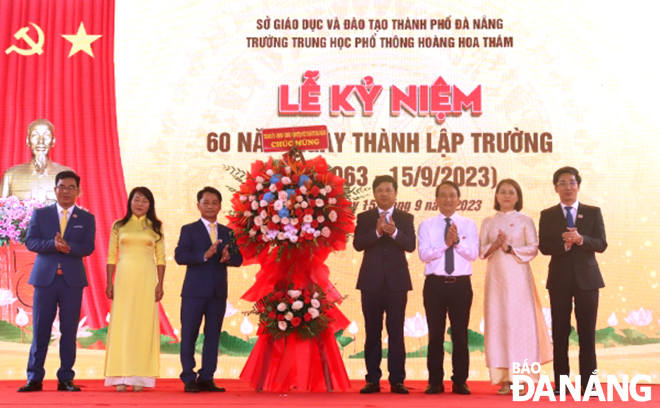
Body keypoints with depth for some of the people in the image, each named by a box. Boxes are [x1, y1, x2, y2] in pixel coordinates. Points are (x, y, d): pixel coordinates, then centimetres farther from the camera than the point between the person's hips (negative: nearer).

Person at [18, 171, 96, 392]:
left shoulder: (86, 218, 8)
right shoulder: (40, 214, 9)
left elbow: (88, 248, -3)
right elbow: (30, 242, -2)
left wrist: (68, 247, -21)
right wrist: (53, 244, -19)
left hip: (72, 280, 0)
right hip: (45, 277, 0)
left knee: (69, 331, 2)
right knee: (40, 329, 1)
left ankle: (66, 378, 9)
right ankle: (34, 378, 8)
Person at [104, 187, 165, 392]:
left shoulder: (155, 227, 8)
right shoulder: (119, 226, 8)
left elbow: (160, 258, 5)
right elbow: (111, 256, 7)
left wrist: (160, 284, -3)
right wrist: (109, 283, -1)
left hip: (147, 279, 0)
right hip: (124, 278, 0)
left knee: (144, 325, -1)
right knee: (121, 324, -2)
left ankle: (140, 376, 3)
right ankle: (121, 376, 2)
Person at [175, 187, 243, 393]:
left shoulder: (227, 233, 14)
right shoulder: (189, 230, 2)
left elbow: (238, 259, 8)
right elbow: (179, 256, -11)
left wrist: (228, 257, -14)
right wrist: (204, 255, -23)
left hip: (218, 292, 4)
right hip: (194, 291, -3)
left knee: (213, 335, 6)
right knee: (189, 335, -1)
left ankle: (206, 378, 13)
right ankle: (189, 379, 7)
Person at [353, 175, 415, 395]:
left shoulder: (405, 218, 7)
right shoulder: (364, 217, 7)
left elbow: (410, 245, -7)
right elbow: (357, 244, -7)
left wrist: (394, 232, -24)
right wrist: (377, 232, -21)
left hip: (397, 281, -1)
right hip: (371, 281, 1)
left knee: (396, 331, 0)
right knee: (372, 332, 4)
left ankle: (397, 380, 4)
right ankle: (373, 380, 10)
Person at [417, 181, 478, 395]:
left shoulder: (468, 224, 6)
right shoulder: (427, 225, 4)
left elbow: (473, 254, -5)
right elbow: (424, 254, -7)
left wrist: (458, 241, -20)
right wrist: (445, 243, -19)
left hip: (461, 284, 0)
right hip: (435, 284, 0)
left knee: (460, 334, 5)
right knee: (435, 334, 4)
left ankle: (460, 381, 14)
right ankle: (435, 381, 13)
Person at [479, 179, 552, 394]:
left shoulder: (525, 221, 5)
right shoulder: (488, 222, 12)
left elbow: (533, 248, -2)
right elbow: (481, 250, 7)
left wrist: (510, 248, -14)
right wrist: (495, 245, -12)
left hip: (518, 276, -2)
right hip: (496, 276, 2)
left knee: (520, 321, -6)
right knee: (497, 322, -2)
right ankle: (505, 380, 1)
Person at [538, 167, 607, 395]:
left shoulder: (593, 212, 5)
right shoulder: (547, 215, 5)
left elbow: (601, 244, -4)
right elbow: (543, 247, -5)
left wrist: (580, 239, -21)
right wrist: (564, 243, -22)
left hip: (587, 277, 0)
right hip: (559, 278, 0)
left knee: (587, 332, 1)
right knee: (560, 332, 3)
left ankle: (588, 383, 7)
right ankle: (561, 383, 9)